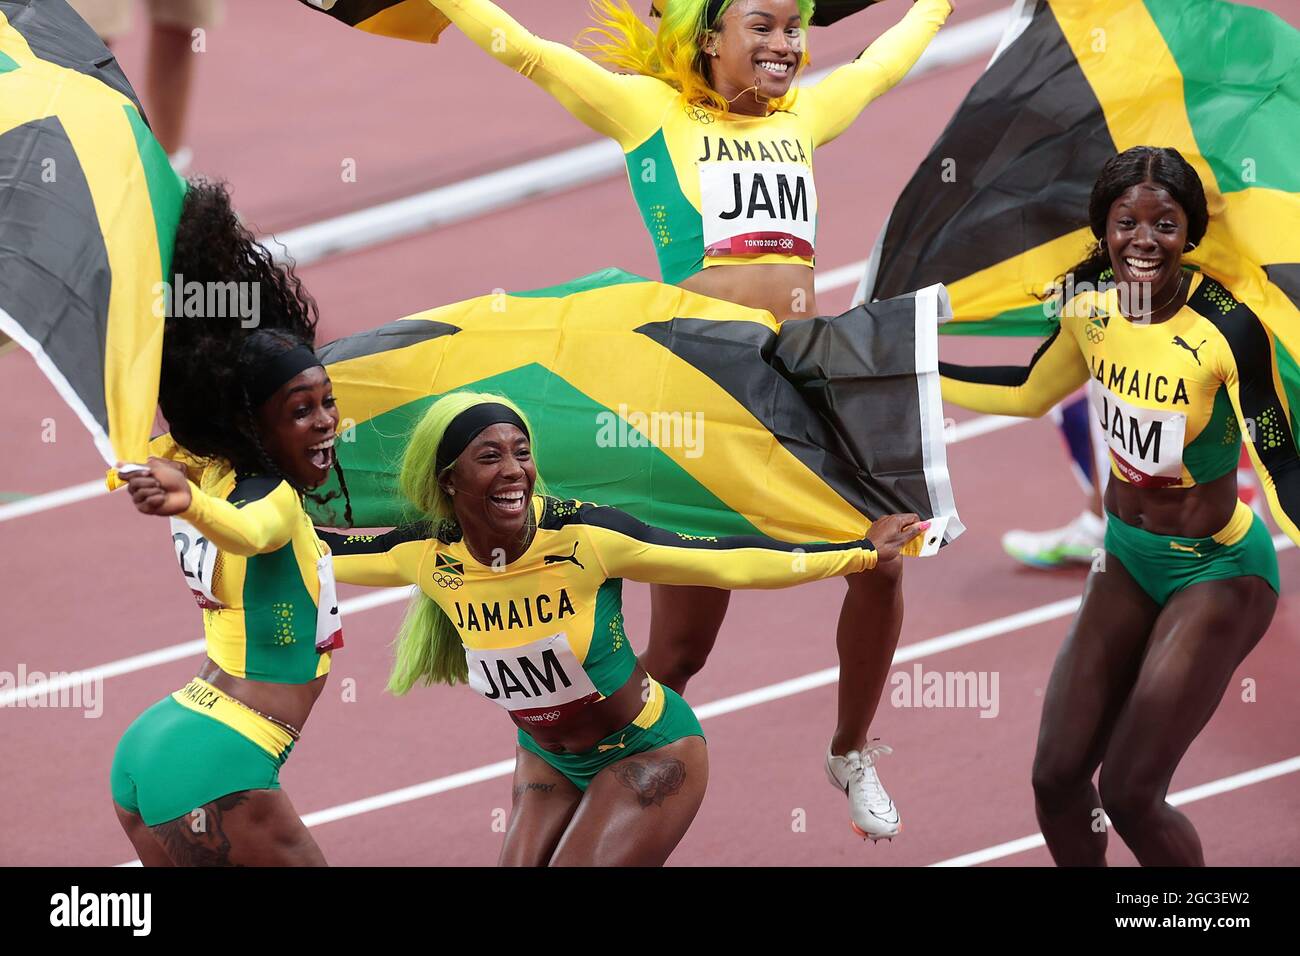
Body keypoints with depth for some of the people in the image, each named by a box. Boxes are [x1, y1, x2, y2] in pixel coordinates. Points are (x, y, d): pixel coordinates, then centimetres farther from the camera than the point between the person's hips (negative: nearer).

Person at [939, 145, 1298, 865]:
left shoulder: (1228, 330, -26)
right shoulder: (1092, 305, -8)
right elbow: (1028, 393, 12)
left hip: (1218, 571, -6)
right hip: (1128, 558, 6)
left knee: (1128, 796, -8)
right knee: (1057, 779, 7)